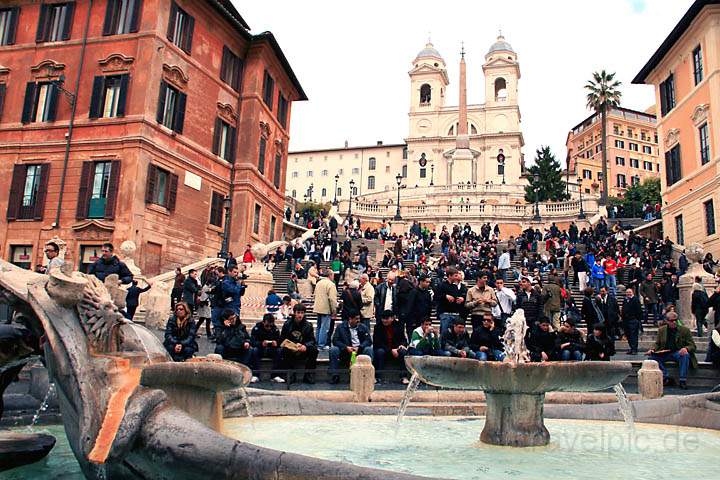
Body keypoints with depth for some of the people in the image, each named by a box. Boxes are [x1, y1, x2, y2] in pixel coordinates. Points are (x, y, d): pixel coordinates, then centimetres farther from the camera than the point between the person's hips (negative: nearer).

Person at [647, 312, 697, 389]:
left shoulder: (685, 330, 1)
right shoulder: (661, 330, 9)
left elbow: (692, 346, -2)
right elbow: (657, 344, 13)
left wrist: (686, 348, -26)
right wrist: (652, 350, -10)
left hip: (679, 353, -2)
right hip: (665, 354, 2)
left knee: (685, 355, -36)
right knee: (652, 356, -25)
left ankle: (683, 381, -28)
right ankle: (666, 378, -23)